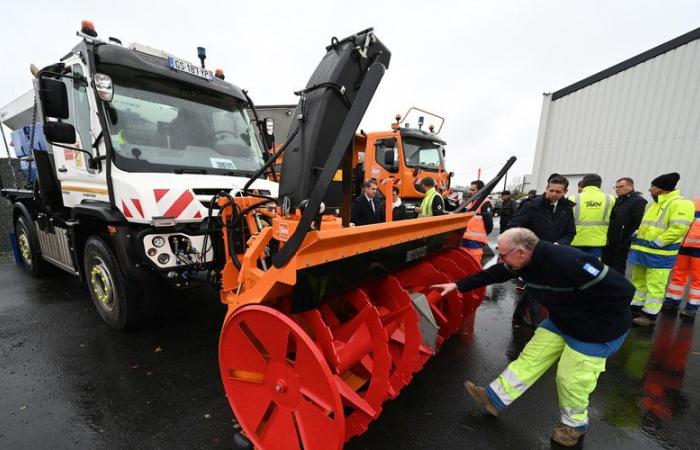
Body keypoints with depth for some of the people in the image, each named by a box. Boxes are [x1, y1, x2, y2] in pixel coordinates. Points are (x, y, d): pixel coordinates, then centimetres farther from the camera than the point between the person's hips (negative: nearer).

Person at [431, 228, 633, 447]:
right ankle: (494, 398, 18)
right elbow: (493, 274, -1)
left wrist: (591, 327, -22)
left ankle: (575, 424, 34)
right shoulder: (524, 260, -12)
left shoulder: (570, 263, -37)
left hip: (596, 330, -7)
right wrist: (458, 285, -2)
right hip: (560, 322, 7)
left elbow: (621, 290, -30)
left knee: (571, 379, 4)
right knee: (532, 356, 8)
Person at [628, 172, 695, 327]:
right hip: (642, 251, 9)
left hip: (659, 254, -9)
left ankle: (650, 315, 7)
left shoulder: (680, 204, -12)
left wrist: (655, 243, -22)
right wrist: (637, 236, 9)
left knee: (654, 286, -1)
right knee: (639, 281, 16)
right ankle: (636, 307, 27)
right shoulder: (654, 204, 15)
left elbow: (678, 229, -21)